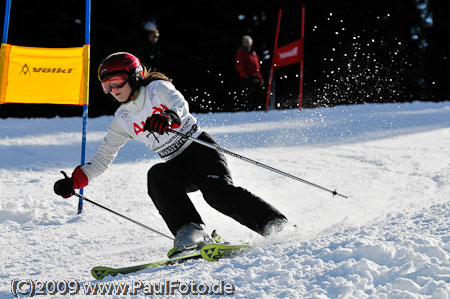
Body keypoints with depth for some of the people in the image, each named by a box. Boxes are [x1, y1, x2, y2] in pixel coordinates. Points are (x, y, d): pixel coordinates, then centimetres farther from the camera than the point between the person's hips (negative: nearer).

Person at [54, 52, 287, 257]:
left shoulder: (157, 88, -5)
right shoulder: (122, 120, 10)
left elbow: (180, 105, -26)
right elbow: (103, 157, 13)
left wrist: (169, 117, -50)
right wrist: (73, 182, 2)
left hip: (201, 149, -5)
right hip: (178, 166, 5)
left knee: (218, 193, -29)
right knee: (156, 175, -28)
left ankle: (274, 224, -19)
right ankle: (191, 232, -36)